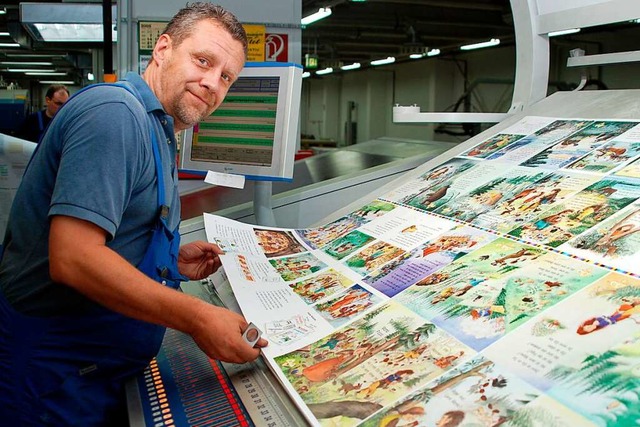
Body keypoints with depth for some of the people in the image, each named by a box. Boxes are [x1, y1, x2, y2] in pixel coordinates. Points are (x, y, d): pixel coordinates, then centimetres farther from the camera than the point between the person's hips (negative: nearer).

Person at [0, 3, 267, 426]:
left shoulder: (154, 128, 12)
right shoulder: (115, 111, -20)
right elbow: (72, 259, -29)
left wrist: (171, 260, 5)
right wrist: (199, 319, -27)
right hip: (57, 374, -9)